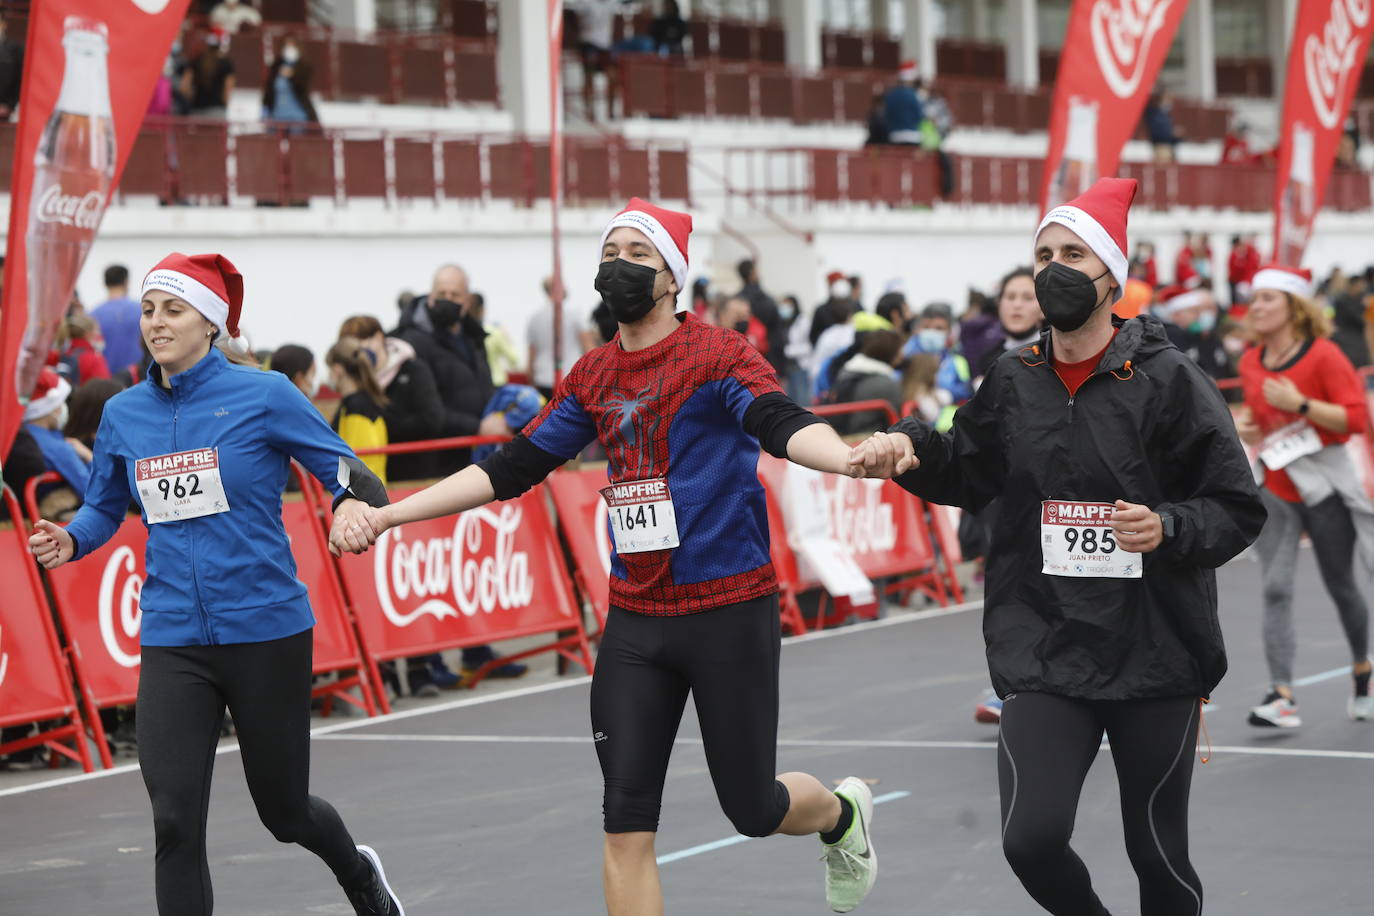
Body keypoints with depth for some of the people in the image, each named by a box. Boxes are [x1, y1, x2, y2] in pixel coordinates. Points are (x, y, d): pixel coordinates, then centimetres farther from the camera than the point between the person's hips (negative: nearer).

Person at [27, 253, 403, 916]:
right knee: (174, 822, -9)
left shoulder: (263, 396, -6)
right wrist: (70, 541, -5)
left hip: (265, 631, -3)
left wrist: (354, 502, -26)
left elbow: (346, 474, -2)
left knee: (283, 809, 13)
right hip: (172, 642, 3)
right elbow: (104, 508, 17)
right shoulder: (124, 414, 6)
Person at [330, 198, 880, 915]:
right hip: (635, 618, 5)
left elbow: (782, 423, -25)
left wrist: (849, 457, -48)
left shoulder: (717, 353, -7)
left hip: (729, 610, -5)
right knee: (627, 825, -2)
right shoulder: (592, 377, 10)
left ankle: (842, 815, 40)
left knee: (752, 809, 4)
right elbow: (513, 467, 15)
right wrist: (385, 515, 13)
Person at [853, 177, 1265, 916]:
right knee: (1031, 840, -12)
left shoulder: (1167, 380, -7)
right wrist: (913, 448, 0)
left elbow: (1239, 509, -5)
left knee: (1158, 856, 8)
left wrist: (1170, 528, -23)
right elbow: (966, 475, 19)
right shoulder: (1012, 382, 4)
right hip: (1043, 654, 2)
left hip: (1155, 656, -2)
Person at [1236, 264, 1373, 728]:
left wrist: (1299, 404, -24)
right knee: (1276, 590, -10)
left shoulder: (1323, 355, -11)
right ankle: (1282, 697, -15)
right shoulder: (1251, 362, 7)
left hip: (1325, 484, -4)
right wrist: (1248, 425, 2)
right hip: (1275, 488, 4)